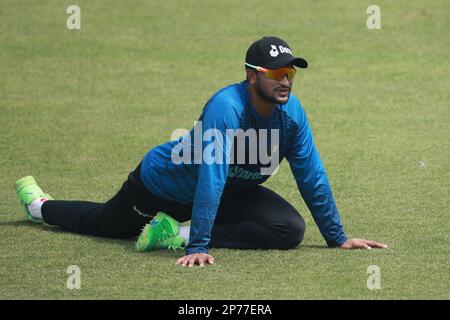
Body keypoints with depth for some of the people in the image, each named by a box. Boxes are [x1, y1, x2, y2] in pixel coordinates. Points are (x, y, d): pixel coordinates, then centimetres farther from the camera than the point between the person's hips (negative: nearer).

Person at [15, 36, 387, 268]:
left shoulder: (291, 112, -19)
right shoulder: (226, 107, -39)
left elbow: (312, 177, -10)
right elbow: (212, 177, -44)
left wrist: (338, 237, -9)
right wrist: (198, 246, -48)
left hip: (231, 192, 6)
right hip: (164, 182, -5)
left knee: (291, 229, -17)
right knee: (102, 224, 15)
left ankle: (178, 233, -13)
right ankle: (40, 206, 47)